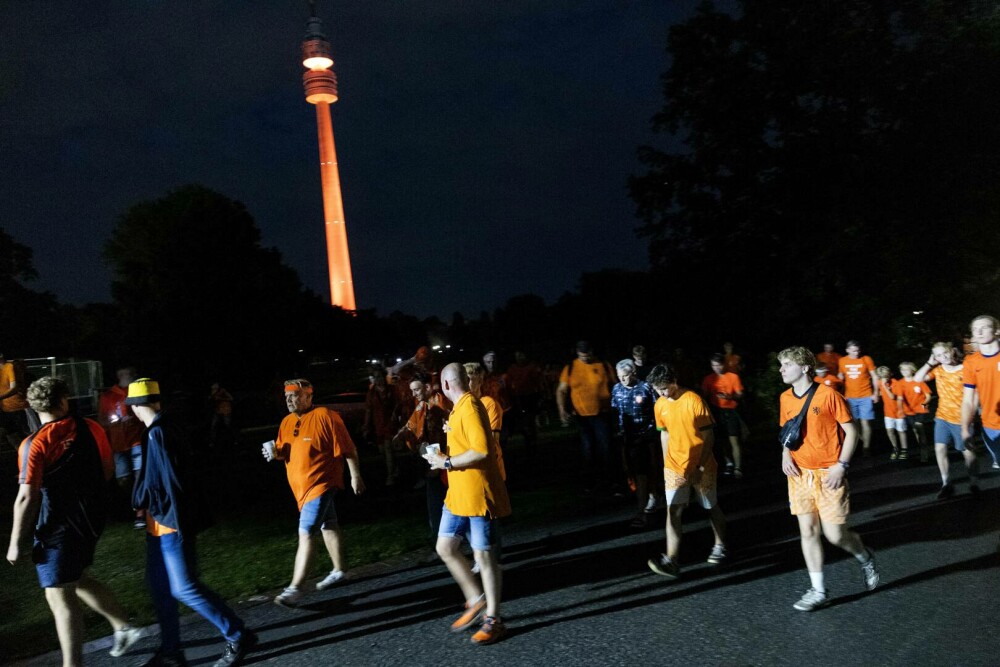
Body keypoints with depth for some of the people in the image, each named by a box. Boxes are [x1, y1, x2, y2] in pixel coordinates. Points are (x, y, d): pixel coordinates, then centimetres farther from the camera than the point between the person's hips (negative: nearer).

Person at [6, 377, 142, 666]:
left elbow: (26, 497, -19)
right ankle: (123, 626, 27)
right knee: (79, 580, 25)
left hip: (57, 528, -6)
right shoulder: (91, 428, -2)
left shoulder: (34, 444, -17)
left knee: (60, 597, 3)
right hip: (91, 520, 6)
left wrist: (15, 543, -9)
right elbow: (108, 470, 10)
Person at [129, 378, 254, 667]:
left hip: (172, 524, -10)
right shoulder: (167, 427, 9)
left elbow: (173, 480, -23)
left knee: (184, 588, -6)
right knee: (159, 585, 16)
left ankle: (239, 637, 4)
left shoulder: (159, 433, -20)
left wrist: (181, 524, -18)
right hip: (161, 523, 10)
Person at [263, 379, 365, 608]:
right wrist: (275, 453, -6)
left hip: (320, 484, -8)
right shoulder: (287, 422, 7)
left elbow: (347, 447, -14)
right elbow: (283, 450, 17)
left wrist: (355, 475, -12)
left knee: (306, 532, -12)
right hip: (301, 486, 8)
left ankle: (295, 588, -7)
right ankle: (339, 571, 34)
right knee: (327, 527, 20)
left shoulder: (324, 416, -17)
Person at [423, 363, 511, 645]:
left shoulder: (469, 408, -18)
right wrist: (445, 457, 9)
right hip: (458, 494, 10)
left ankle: (493, 619, 15)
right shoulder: (459, 408, 12)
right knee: (445, 547, 11)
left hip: (478, 495, -10)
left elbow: (481, 451, -27)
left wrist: (447, 462, -19)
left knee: (483, 556, 1)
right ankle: (477, 600, 25)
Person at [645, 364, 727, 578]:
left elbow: (709, 436, -13)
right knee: (673, 510, -8)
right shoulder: (660, 405, 1)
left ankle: (720, 546, 36)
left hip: (701, 466, -4)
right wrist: (666, 463, 11)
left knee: (711, 508, 13)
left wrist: (700, 467, -16)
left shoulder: (694, 401, -15)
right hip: (675, 467, 4)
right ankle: (671, 561, -13)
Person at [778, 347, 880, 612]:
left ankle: (865, 558, 33)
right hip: (799, 474, 5)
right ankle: (818, 591, 16)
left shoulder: (827, 394, -12)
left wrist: (841, 465, -13)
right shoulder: (786, 398, 4)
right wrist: (785, 454, 0)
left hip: (828, 474, -5)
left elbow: (851, 431, -7)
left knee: (835, 534, -1)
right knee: (808, 531, 5)